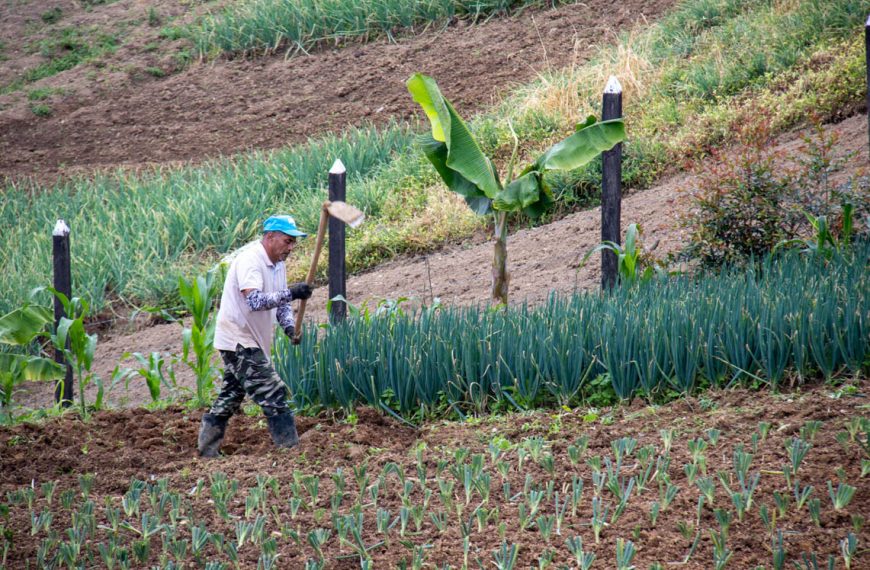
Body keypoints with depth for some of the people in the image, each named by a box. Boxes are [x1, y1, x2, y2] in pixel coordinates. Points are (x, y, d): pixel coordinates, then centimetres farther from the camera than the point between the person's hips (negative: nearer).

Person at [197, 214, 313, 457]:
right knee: (273, 393, -13)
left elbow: (280, 303, 14)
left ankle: (207, 449, 29)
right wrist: (291, 293, -40)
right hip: (239, 340, -11)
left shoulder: (277, 264, 9)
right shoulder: (250, 261, -22)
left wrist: (290, 326, -5)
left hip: (249, 343, 11)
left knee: (231, 396, 19)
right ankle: (290, 448, -13)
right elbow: (254, 301, -35)